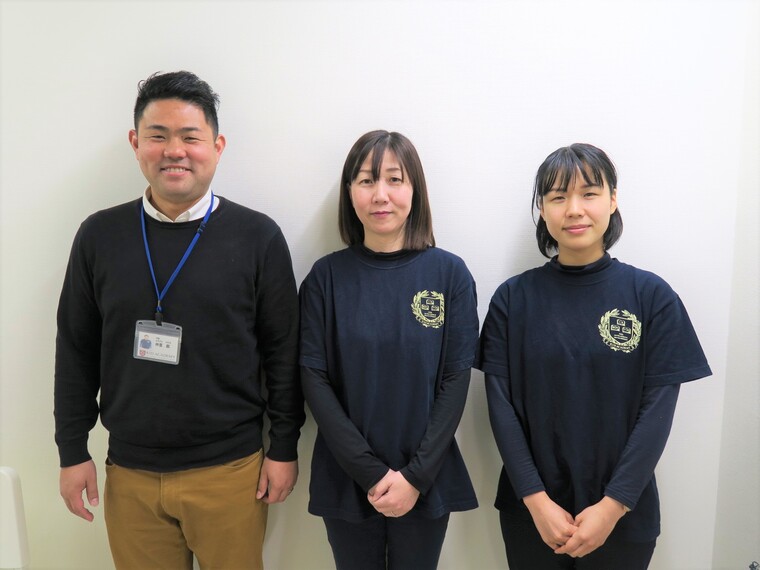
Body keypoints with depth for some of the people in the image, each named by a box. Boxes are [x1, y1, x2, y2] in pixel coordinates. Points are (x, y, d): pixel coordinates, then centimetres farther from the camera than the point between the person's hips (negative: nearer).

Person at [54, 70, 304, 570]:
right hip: (129, 472, 2)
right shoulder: (99, 236, 0)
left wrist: (284, 448, -2)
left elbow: (284, 353, -4)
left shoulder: (258, 237, -7)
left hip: (231, 471, -2)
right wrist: (72, 451, 6)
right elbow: (76, 352, 6)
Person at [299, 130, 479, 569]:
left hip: (426, 481, 0)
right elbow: (315, 380, -7)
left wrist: (416, 475, -12)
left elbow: (456, 380, -6)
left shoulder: (450, 274, -5)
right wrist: (370, 472, -12)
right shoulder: (326, 276, -5)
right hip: (345, 480, 0)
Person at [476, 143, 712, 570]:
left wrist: (613, 505, -13)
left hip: (622, 514, 0)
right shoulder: (513, 298, -5)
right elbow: (501, 404, -6)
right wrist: (536, 500, -12)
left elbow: (657, 409, -7)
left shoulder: (652, 295, -6)